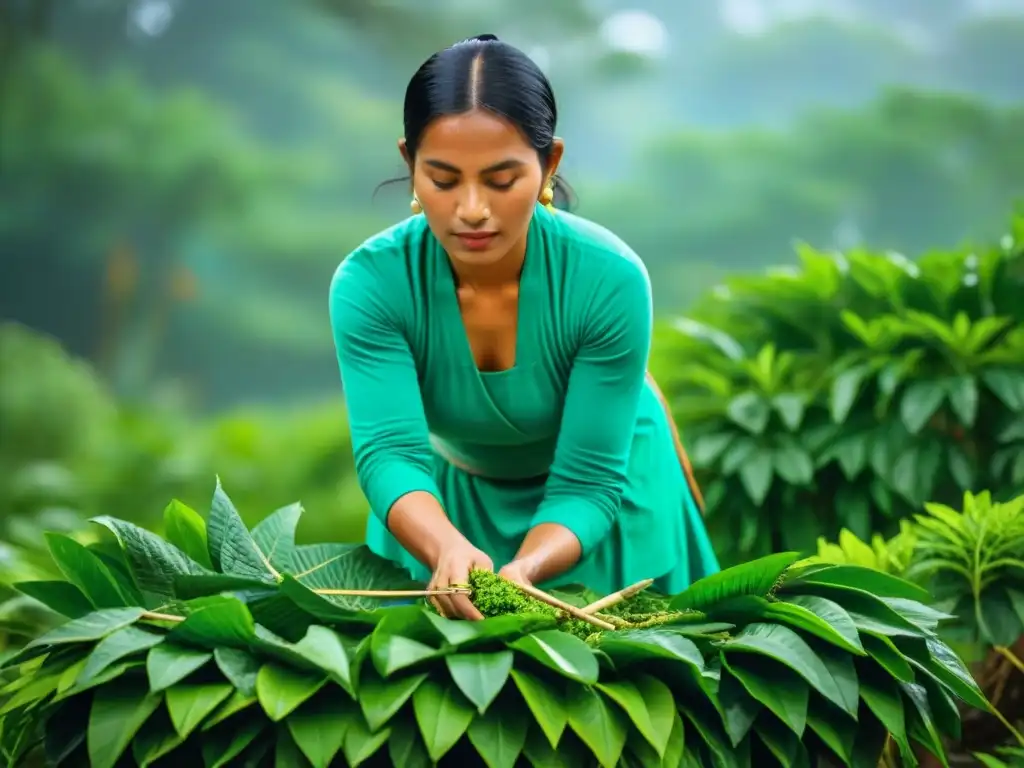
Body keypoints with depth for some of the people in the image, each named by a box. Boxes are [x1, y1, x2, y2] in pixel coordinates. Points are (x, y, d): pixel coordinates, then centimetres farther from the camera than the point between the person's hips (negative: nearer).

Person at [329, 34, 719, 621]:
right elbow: (390, 453, -37)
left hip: (603, 490, -1)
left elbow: (585, 483, -32)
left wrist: (521, 571, -52)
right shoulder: (370, 282, -30)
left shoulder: (609, 279, -33)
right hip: (451, 497, 1)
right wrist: (450, 550, -59)